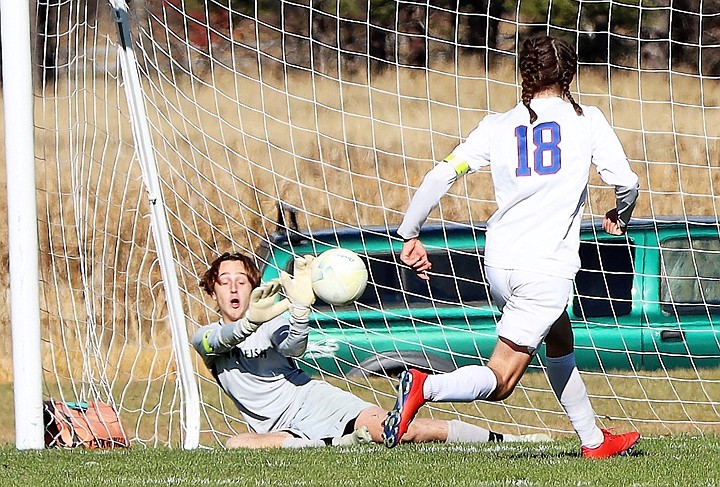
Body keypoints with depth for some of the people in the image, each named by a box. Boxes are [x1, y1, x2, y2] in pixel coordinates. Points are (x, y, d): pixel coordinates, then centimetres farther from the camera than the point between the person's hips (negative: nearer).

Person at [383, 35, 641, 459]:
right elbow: (626, 182, -1)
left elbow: (442, 175, 0)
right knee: (499, 382, -6)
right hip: (548, 266, -5)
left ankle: (593, 440, 35)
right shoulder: (587, 120, 0)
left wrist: (410, 234, 9)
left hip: (500, 264, 5)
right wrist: (620, 217, 21)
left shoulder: (499, 126, 7)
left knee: (560, 339, 29)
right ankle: (426, 387, -31)